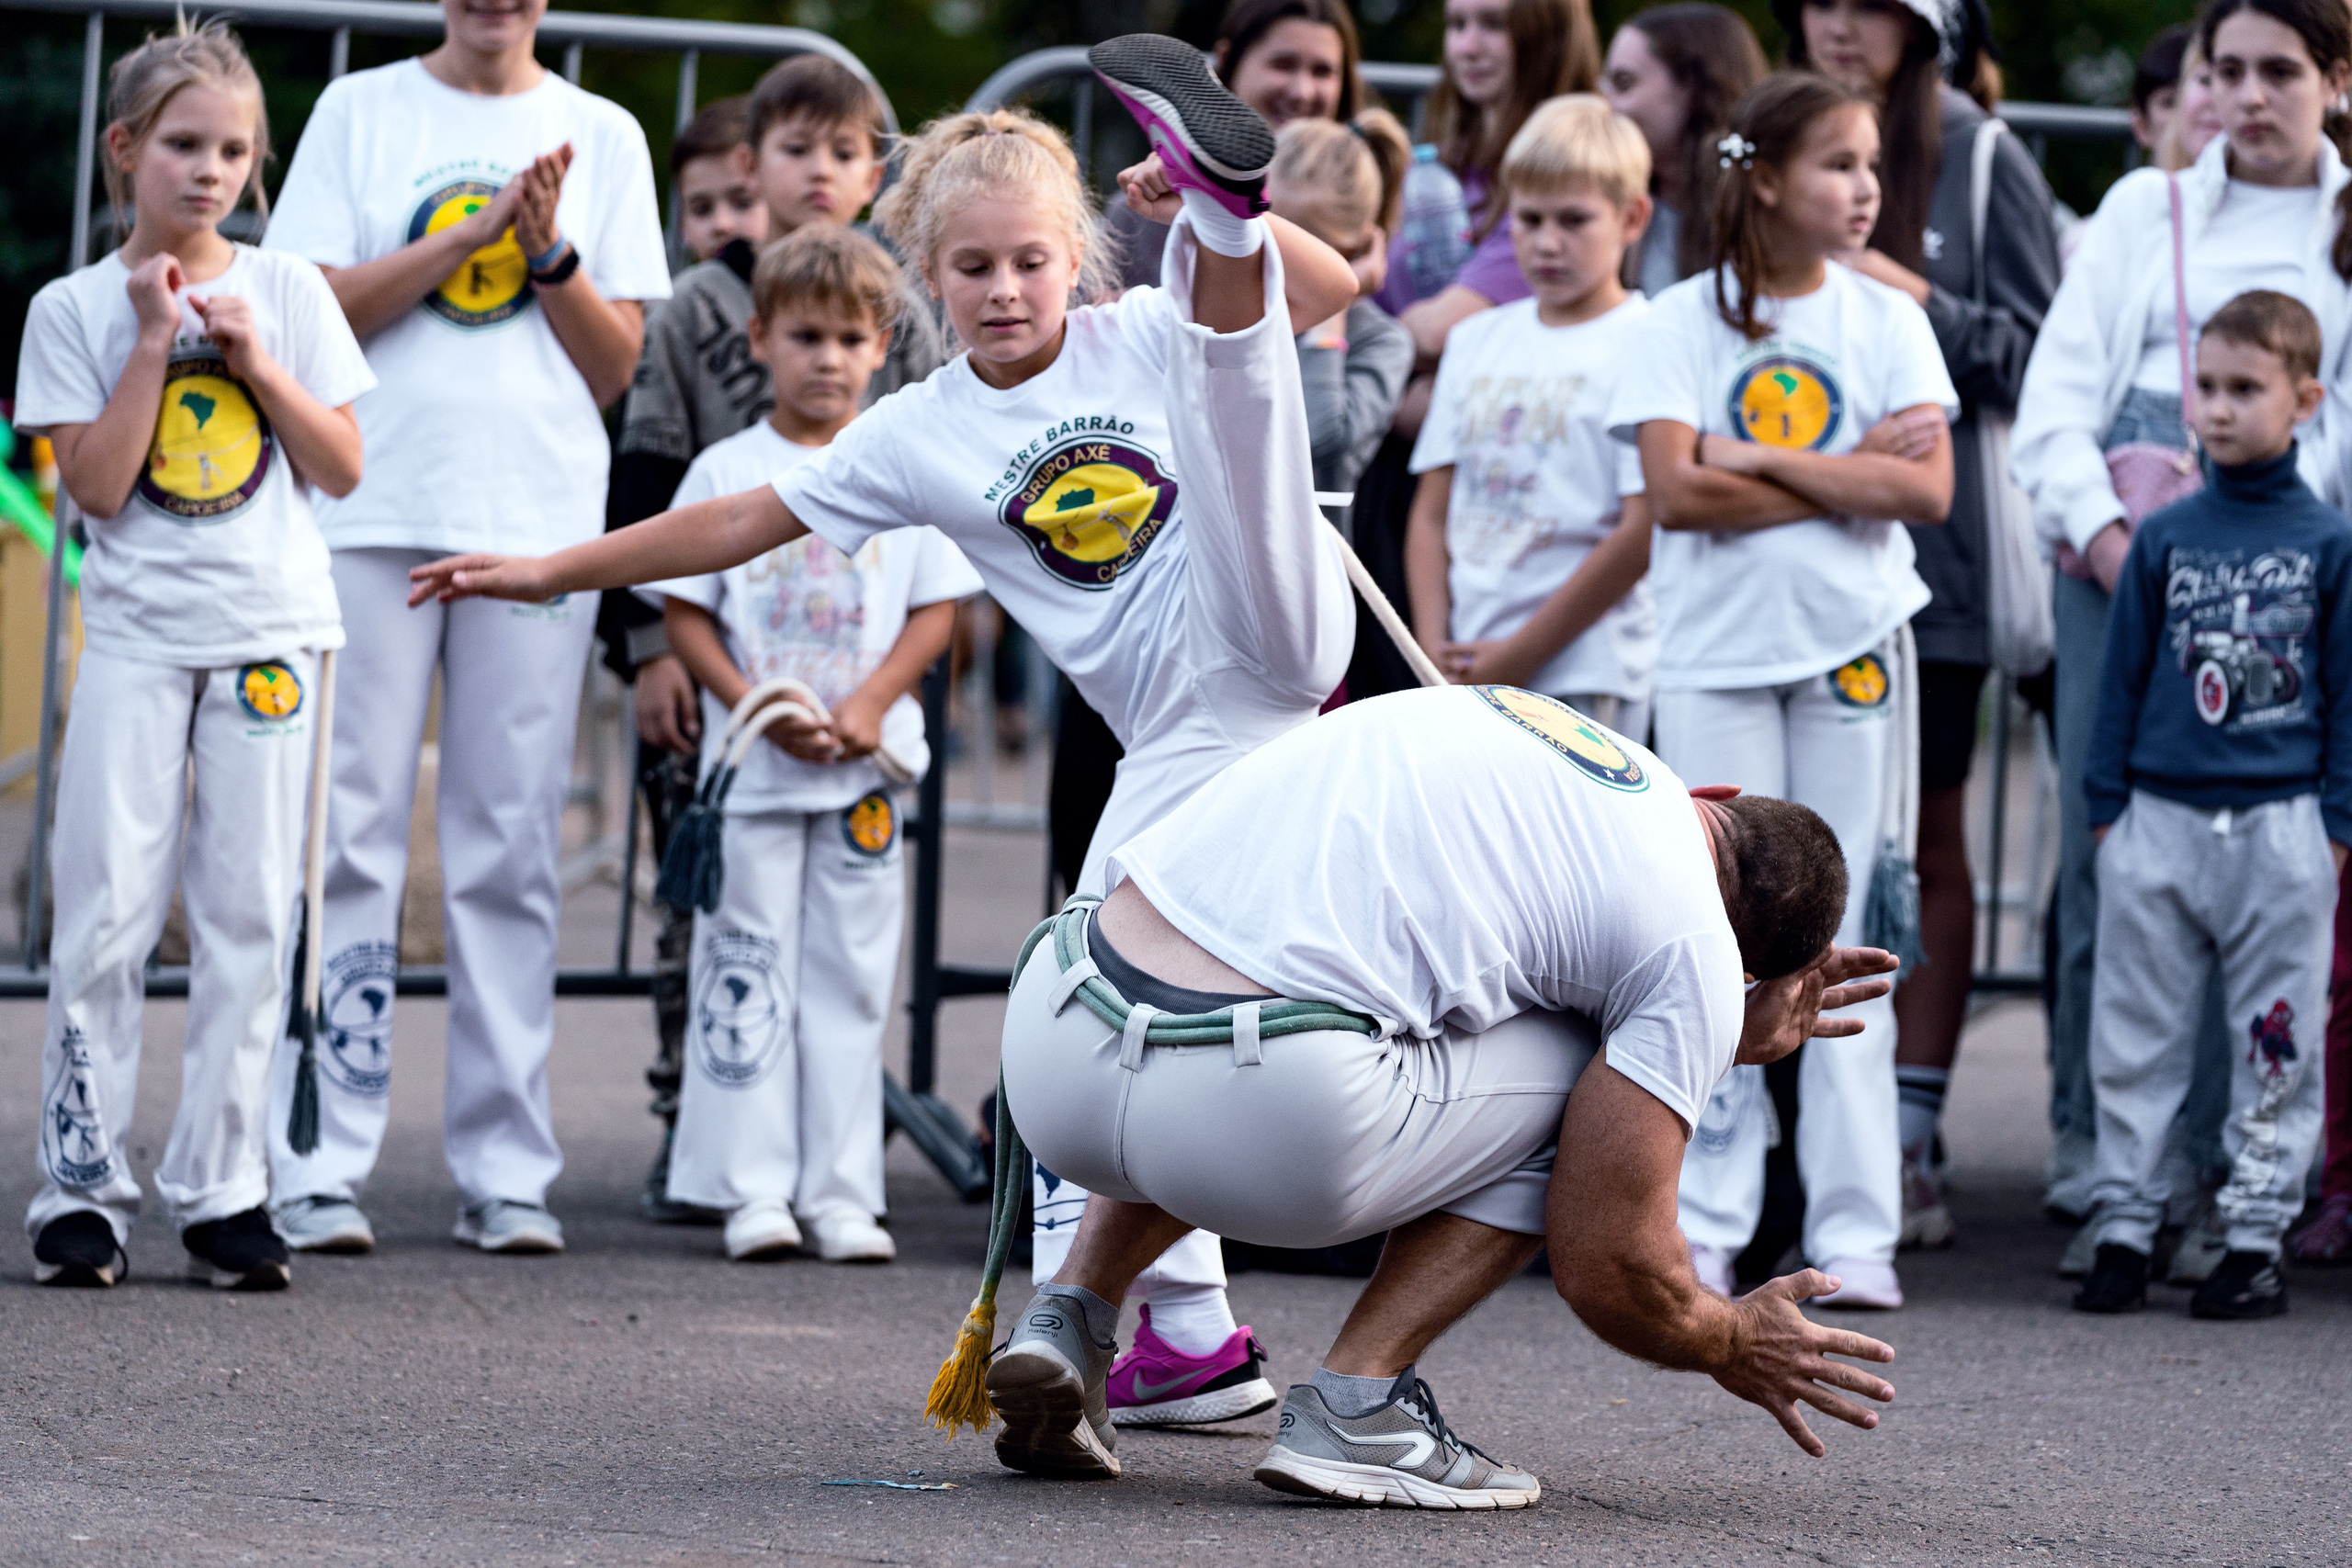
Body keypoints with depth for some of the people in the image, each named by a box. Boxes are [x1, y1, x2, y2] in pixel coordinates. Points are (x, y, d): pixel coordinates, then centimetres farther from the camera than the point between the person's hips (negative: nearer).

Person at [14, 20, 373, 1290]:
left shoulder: (286, 292, 7)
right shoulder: (76, 309, 1)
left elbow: (343, 468, 4)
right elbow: (97, 485, -8)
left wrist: (255, 360, -7)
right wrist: (153, 342, -11)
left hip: (269, 629, 2)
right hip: (137, 629, -2)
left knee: (250, 917, 1)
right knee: (106, 910, -7)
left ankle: (221, 1188, 7)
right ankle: (81, 1186, -1)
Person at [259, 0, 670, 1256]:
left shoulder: (600, 136, 12)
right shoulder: (361, 113, 9)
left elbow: (616, 367, 8)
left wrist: (551, 250, -8)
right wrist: (475, 231, -9)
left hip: (540, 525, 1)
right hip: (374, 512, -1)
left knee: (511, 852, 1)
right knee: (350, 835, -4)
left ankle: (505, 1172, 6)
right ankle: (319, 1169, -2)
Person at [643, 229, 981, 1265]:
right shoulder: (727, 472, 2)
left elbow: (936, 608, 4)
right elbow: (684, 608, 1)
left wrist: (869, 705, -10)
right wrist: (756, 706, -12)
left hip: (865, 770, 1)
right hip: (750, 766, -1)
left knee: (850, 977, 4)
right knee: (748, 975, -1)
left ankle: (842, 1196, 7)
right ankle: (754, 1190, 2)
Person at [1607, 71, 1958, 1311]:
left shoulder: (1886, 322, 6)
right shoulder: (1681, 322, 1)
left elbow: (1926, 489, -6)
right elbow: (1676, 491, -12)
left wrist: (1757, 460, -12)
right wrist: (1849, 475, -10)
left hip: (1852, 646, 1)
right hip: (1716, 653, -1)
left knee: (1839, 942, 1)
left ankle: (1855, 1232, 3)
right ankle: (1701, 1227, 4)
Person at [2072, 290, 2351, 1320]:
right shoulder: (2163, 539, 6)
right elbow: (2123, 676, 10)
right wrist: (2106, 808, 5)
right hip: (2158, 817, 2)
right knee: (2134, 1040, 5)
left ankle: (2257, 1236, 9)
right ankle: (2123, 1226, 12)